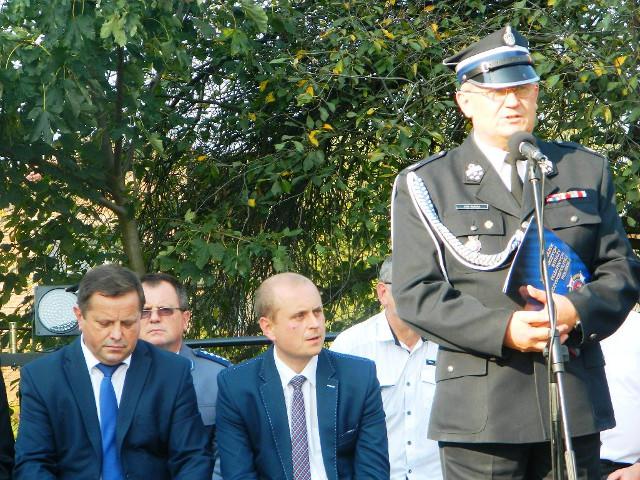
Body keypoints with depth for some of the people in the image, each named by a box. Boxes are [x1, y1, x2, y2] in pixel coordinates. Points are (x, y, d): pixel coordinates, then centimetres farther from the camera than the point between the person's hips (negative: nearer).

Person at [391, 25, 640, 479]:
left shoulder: (586, 171, 15)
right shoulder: (425, 185, 5)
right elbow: (416, 292, -3)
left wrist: (579, 310, -11)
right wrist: (502, 330, -16)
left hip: (575, 404, 3)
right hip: (480, 407, -3)